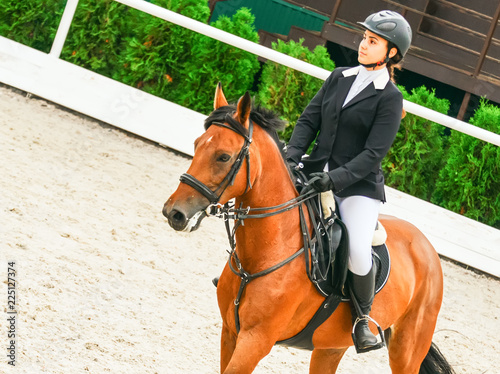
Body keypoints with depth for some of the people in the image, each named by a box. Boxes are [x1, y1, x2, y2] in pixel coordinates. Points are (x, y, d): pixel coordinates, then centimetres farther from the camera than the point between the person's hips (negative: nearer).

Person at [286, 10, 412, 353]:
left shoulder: (390, 98, -7)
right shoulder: (340, 78, 10)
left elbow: (374, 153, -13)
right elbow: (309, 121, 10)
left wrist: (335, 179, -23)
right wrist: (292, 155, -8)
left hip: (359, 186, -5)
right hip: (315, 172, 6)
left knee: (359, 254, -25)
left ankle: (362, 319, 1)